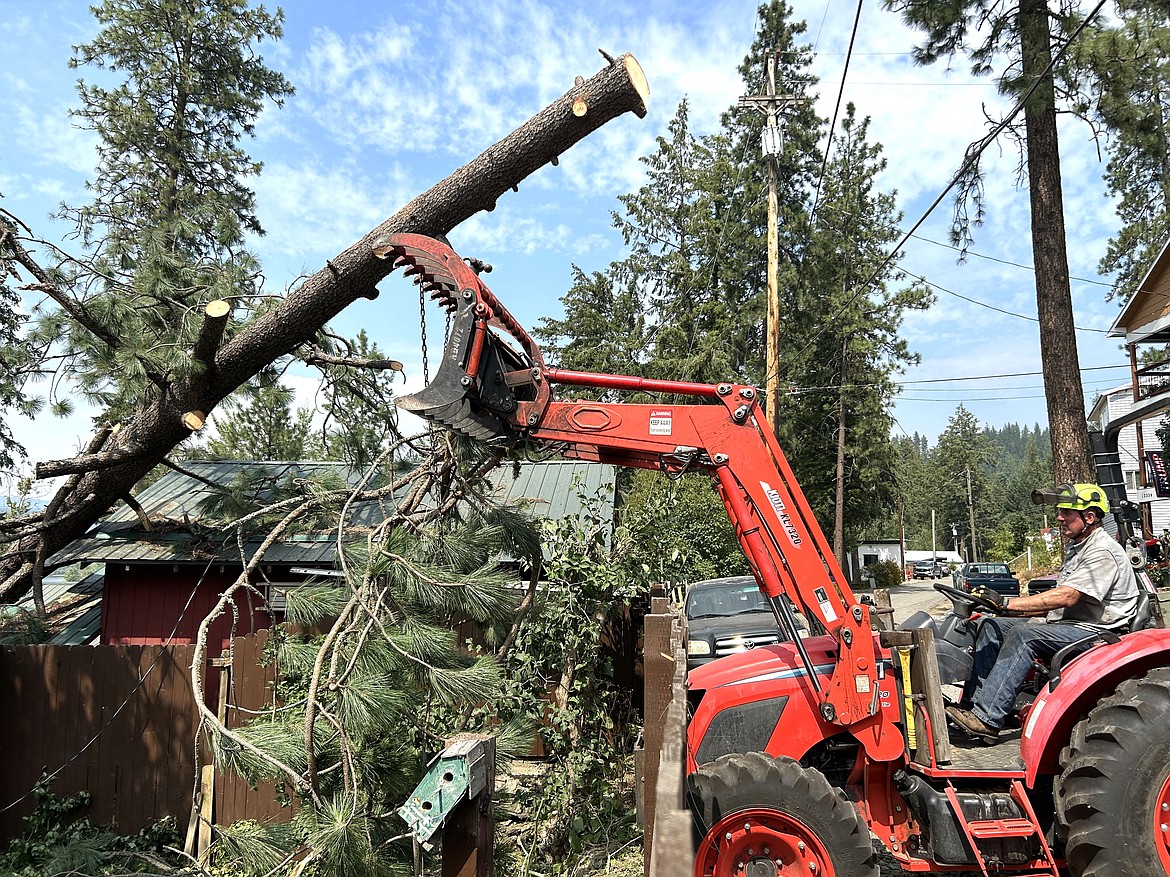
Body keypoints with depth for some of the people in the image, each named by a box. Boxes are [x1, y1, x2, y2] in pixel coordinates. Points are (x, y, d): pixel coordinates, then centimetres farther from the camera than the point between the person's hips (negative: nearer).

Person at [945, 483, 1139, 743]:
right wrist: (1010, 610, 6)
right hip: (1067, 624, 10)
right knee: (992, 626, -3)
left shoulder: (1103, 552, -15)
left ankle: (987, 719, -33)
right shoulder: (1075, 548, 17)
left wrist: (1007, 604, -27)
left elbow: (1067, 597, -26)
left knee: (1023, 634, -30)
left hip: (1097, 631, -10)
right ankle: (971, 704, -10)